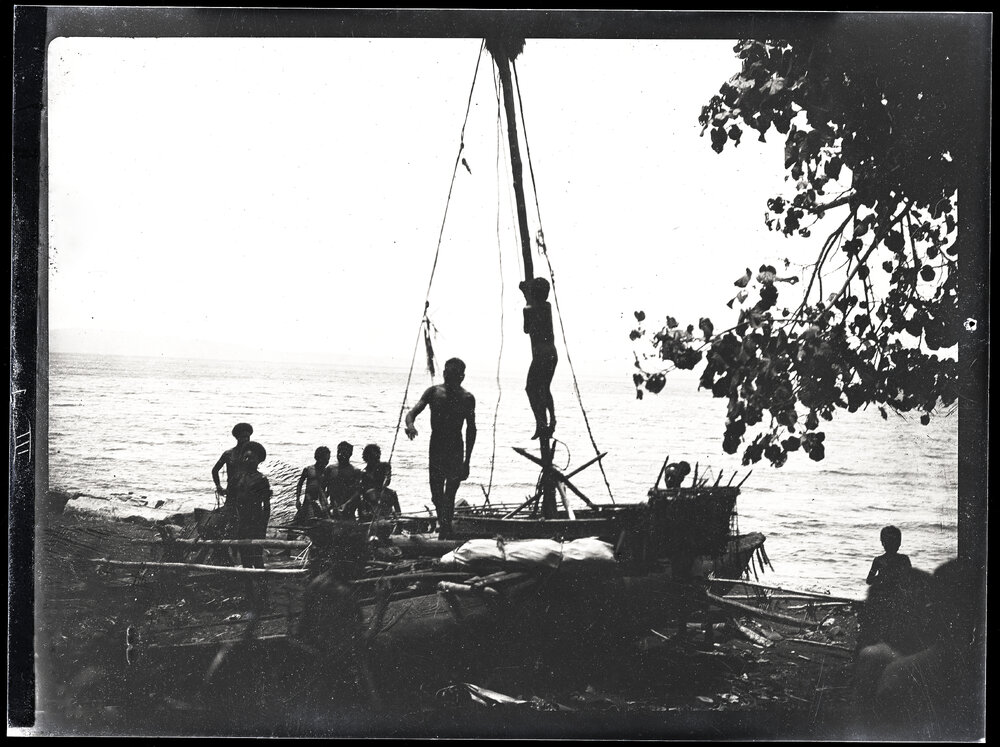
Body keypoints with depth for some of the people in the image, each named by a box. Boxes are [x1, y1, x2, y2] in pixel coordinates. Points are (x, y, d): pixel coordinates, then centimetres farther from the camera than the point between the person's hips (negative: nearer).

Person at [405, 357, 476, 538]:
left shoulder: (467, 398, -1)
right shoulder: (434, 392, -1)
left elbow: (471, 429, 5)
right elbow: (413, 412, -8)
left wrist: (467, 460, 3)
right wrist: (410, 424, -33)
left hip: (456, 451, -2)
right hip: (436, 450, 2)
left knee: (448, 496, -7)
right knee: (436, 496, 7)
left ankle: (446, 532, 1)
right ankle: (445, 528, 26)